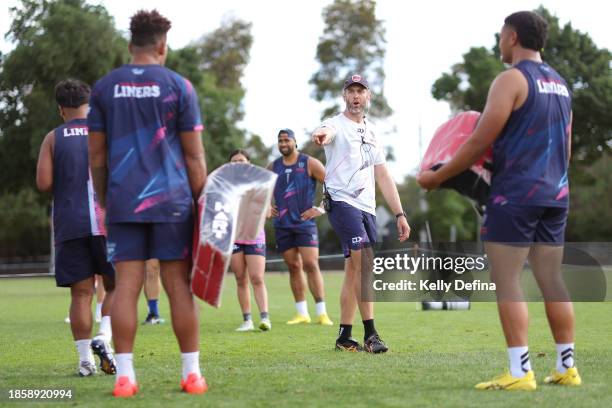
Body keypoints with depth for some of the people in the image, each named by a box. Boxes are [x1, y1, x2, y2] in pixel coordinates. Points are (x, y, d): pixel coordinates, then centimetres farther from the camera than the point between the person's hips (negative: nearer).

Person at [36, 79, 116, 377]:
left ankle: (85, 359, 2)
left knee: (81, 292, 3)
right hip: (106, 221, -1)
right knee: (115, 286, 12)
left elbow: (43, 183, -4)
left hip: (69, 226, 1)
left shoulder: (53, 139, 5)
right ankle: (104, 337, -9)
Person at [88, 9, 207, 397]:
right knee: (179, 285, 2)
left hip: (123, 202, 2)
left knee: (127, 285, 1)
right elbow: (194, 155, -1)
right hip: (171, 200, -2)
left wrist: (105, 201, 17)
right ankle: (192, 373, 6)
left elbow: (96, 154, 9)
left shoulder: (105, 87, 7)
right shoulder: (178, 86, 0)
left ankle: (124, 376, -1)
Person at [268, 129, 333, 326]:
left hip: (305, 222, -4)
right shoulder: (273, 167, 10)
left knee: (311, 265, -12)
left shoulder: (309, 164, -3)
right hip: (282, 225, 4)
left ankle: (322, 313, -10)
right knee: (294, 267, 6)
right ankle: (302, 313, 10)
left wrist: (321, 208, -10)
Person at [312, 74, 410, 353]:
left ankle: (344, 337, 14)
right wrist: (322, 136, -55)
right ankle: (370, 334, -21)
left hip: (367, 207, 7)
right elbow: (327, 131, -29)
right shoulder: (337, 124, -2)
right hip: (342, 202, -7)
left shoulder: (371, 132, 20)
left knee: (354, 271, 8)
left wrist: (399, 214, 14)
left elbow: (382, 175, 21)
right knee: (364, 263, -20)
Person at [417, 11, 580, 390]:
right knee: (552, 280, 10)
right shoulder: (560, 83, 15)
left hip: (516, 193, -8)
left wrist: (437, 177, -4)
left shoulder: (511, 79, -10)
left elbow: (480, 142, -12)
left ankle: (520, 372, -10)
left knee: (507, 281, -5)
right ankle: (567, 367, 12)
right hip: (555, 195, 8)